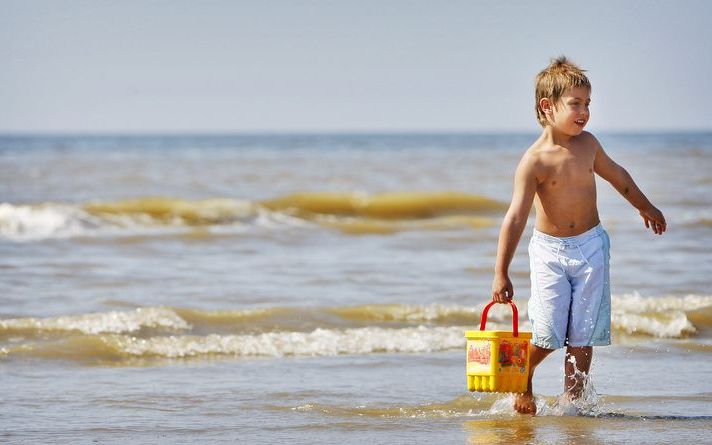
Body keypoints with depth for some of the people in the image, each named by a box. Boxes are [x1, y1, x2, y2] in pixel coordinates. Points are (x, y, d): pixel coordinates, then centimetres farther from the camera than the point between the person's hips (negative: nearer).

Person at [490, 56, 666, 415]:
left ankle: (572, 402, 11)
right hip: (549, 251, -4)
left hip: (590, 247, 4)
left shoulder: (587, 144, 0)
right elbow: (515, 218, -20)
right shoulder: (534, 161, -17)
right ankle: (522, 381, 20)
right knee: (548, 334, -8)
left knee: (582, 337, 2)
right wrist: (501, 274, -24)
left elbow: (616, 175, 20)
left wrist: (645, 207, 35)